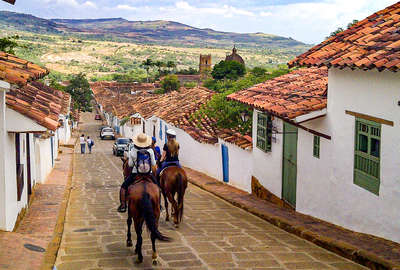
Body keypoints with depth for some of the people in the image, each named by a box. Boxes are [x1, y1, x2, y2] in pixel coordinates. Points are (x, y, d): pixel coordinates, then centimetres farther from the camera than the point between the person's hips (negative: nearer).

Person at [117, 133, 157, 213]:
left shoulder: (132, 151, -9)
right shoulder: (150, 151, -8)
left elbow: (130, 164, -3)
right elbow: (153, 164, -2)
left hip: (135, 174, -1)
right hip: (148, 174, 1)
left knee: (123, 187, 14)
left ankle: (123, 205, 7)